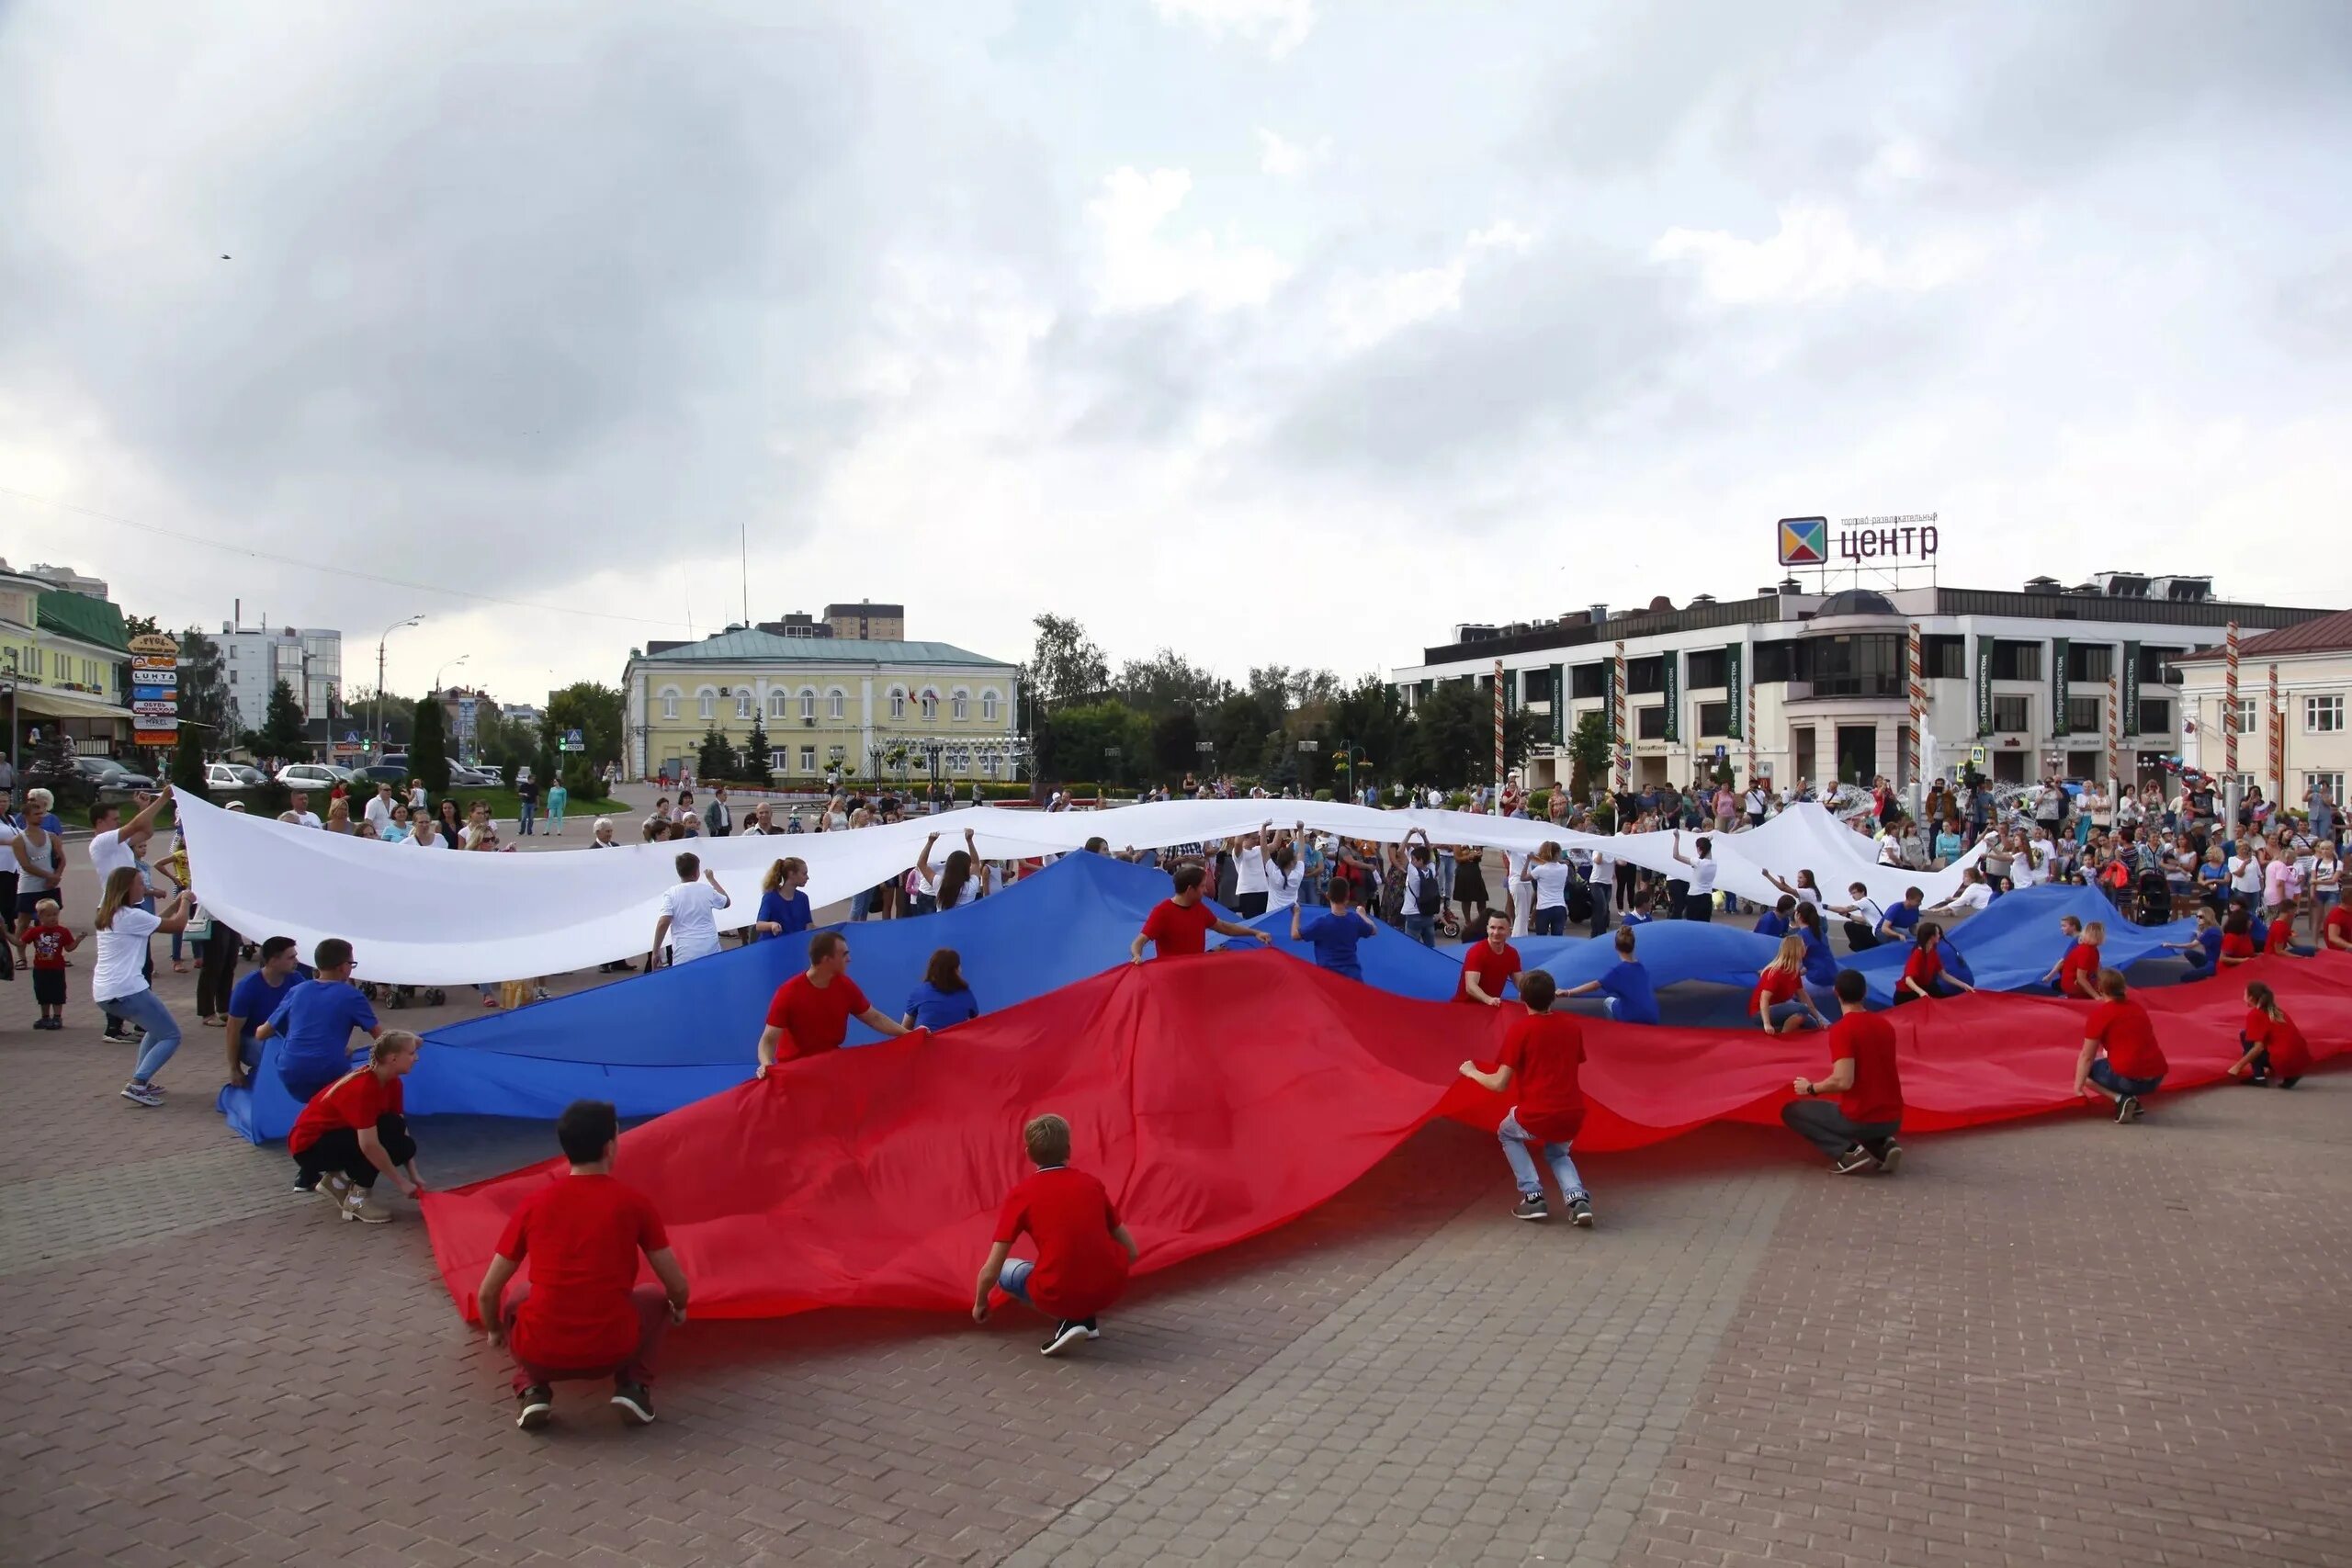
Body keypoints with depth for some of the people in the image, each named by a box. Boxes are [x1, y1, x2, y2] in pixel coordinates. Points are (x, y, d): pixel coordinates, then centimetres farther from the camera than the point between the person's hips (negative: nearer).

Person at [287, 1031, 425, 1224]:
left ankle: (337, 1178, 7)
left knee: (404, 1146, -9)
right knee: (388, 1134, -28)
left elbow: (402, 1129, -2)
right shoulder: (363, 1089, -31)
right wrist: (401, 1182, -27)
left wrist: (414, 1175, -8)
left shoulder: (391, 1082, -3)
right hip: (308, 1145, -9)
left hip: (333, 1135, 9)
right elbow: (369, 1145, -34)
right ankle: (356, 1201, -15)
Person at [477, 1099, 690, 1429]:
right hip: (611, 1353, -1)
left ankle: (532, 1391, 11)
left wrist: (494, 1331, 30)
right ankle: (634, 1386, 7)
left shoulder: (533, 1204, 2)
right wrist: (679, 1309, 29)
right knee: (657, 1298, 29)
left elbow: (487, 1294, 8)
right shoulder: (635, 1203, -2)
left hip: (540, 1355, 1)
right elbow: (679, 1290, 5)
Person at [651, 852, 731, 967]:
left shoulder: (671, 894, -3)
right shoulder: (707, 890, 5)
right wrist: (712, 879, 35)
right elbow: (726, 902, 26)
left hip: (685, 955, -2)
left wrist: (656, 951, -3)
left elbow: (663, 924, -12)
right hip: (710, 951, 3)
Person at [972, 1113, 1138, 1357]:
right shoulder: (1092, 1184, 10)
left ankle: (1067, 1320, 5)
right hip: (1110, 1288, 4)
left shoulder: (1020, 1195, 1)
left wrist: (980, 1303, 23)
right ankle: (1088, 1317, 18)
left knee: (1005, 1271, 26)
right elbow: (1130, 1252, 17)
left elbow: (990, 1271, 1)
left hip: (1060, 1297, -4)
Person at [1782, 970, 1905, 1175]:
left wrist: (1811, 1088, -5)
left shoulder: (1841, 1029, -15)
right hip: (1893, 1119, 7)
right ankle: (1883, 1145, 8)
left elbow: (1843, 1081, -23)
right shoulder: (1885, 1025, 8)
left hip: (1860, 1119, -7)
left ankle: (1849, 1151, -6)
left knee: (1791, 1111, 11)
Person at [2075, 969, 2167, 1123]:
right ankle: (2133, 1101, 14)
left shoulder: (2100, 1013, -6)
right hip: (2156, 1078, 7)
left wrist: (2078, 1088, -2)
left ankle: (2120, 1099, -6)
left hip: (2129, 1079, -7)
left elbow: (2086, 1057, -6)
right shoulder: (2138, 1008, 15)